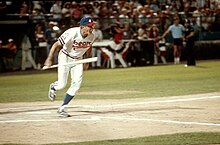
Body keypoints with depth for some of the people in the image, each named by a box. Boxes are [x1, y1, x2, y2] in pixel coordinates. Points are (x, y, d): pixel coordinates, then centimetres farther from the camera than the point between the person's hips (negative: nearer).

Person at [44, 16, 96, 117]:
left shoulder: (92, 37, -12)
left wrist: (87, 62, 14)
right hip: (65, 57, -5)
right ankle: (53, 87, 32)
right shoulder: (72, 33, -30)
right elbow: (56, 44, -23)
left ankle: (62, 108, 2)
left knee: (76, 84, -8)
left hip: (78, 60, 5)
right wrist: (49, 59, -25)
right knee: (62, 84, -9)